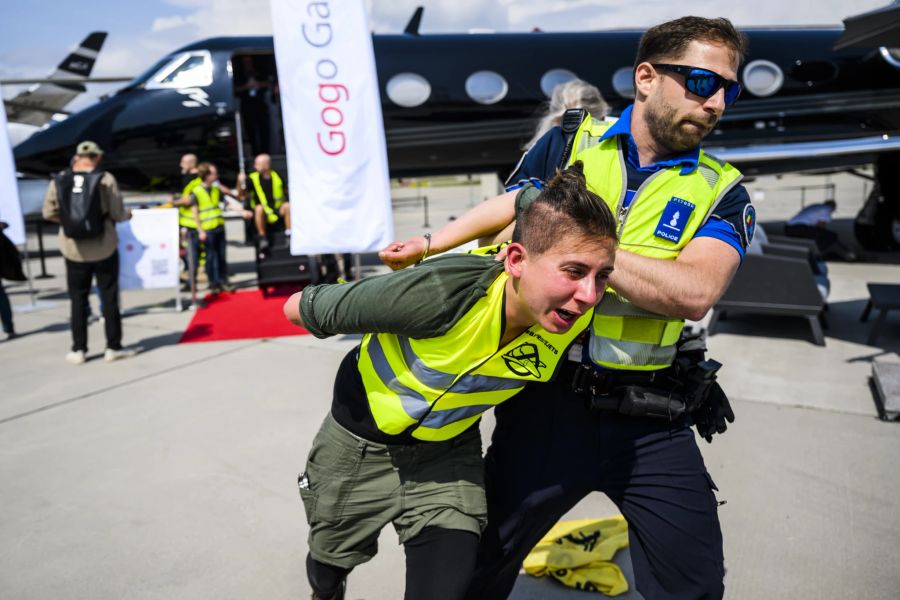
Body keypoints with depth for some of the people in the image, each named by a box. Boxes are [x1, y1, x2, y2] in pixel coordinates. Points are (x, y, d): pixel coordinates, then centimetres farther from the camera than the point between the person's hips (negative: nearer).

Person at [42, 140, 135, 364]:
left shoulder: (59, 180, -1)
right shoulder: (105, 179, -10)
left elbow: (49, 213, 0)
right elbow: (117, 214, -10)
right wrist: (128, 214, 12)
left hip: (74, 250, 2)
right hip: (103, 249, -2)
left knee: (78, 300, 11)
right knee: (109, 298, 8)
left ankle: (78, 350, 15)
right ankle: (113, 347, 12)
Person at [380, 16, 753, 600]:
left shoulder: (721, 191, -1)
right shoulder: (571, 144, 1)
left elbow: (694, 292, -20)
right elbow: (506, 207, 16)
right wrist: (429, 244, 9)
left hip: (652, 421, 0)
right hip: (548, 402, 1)